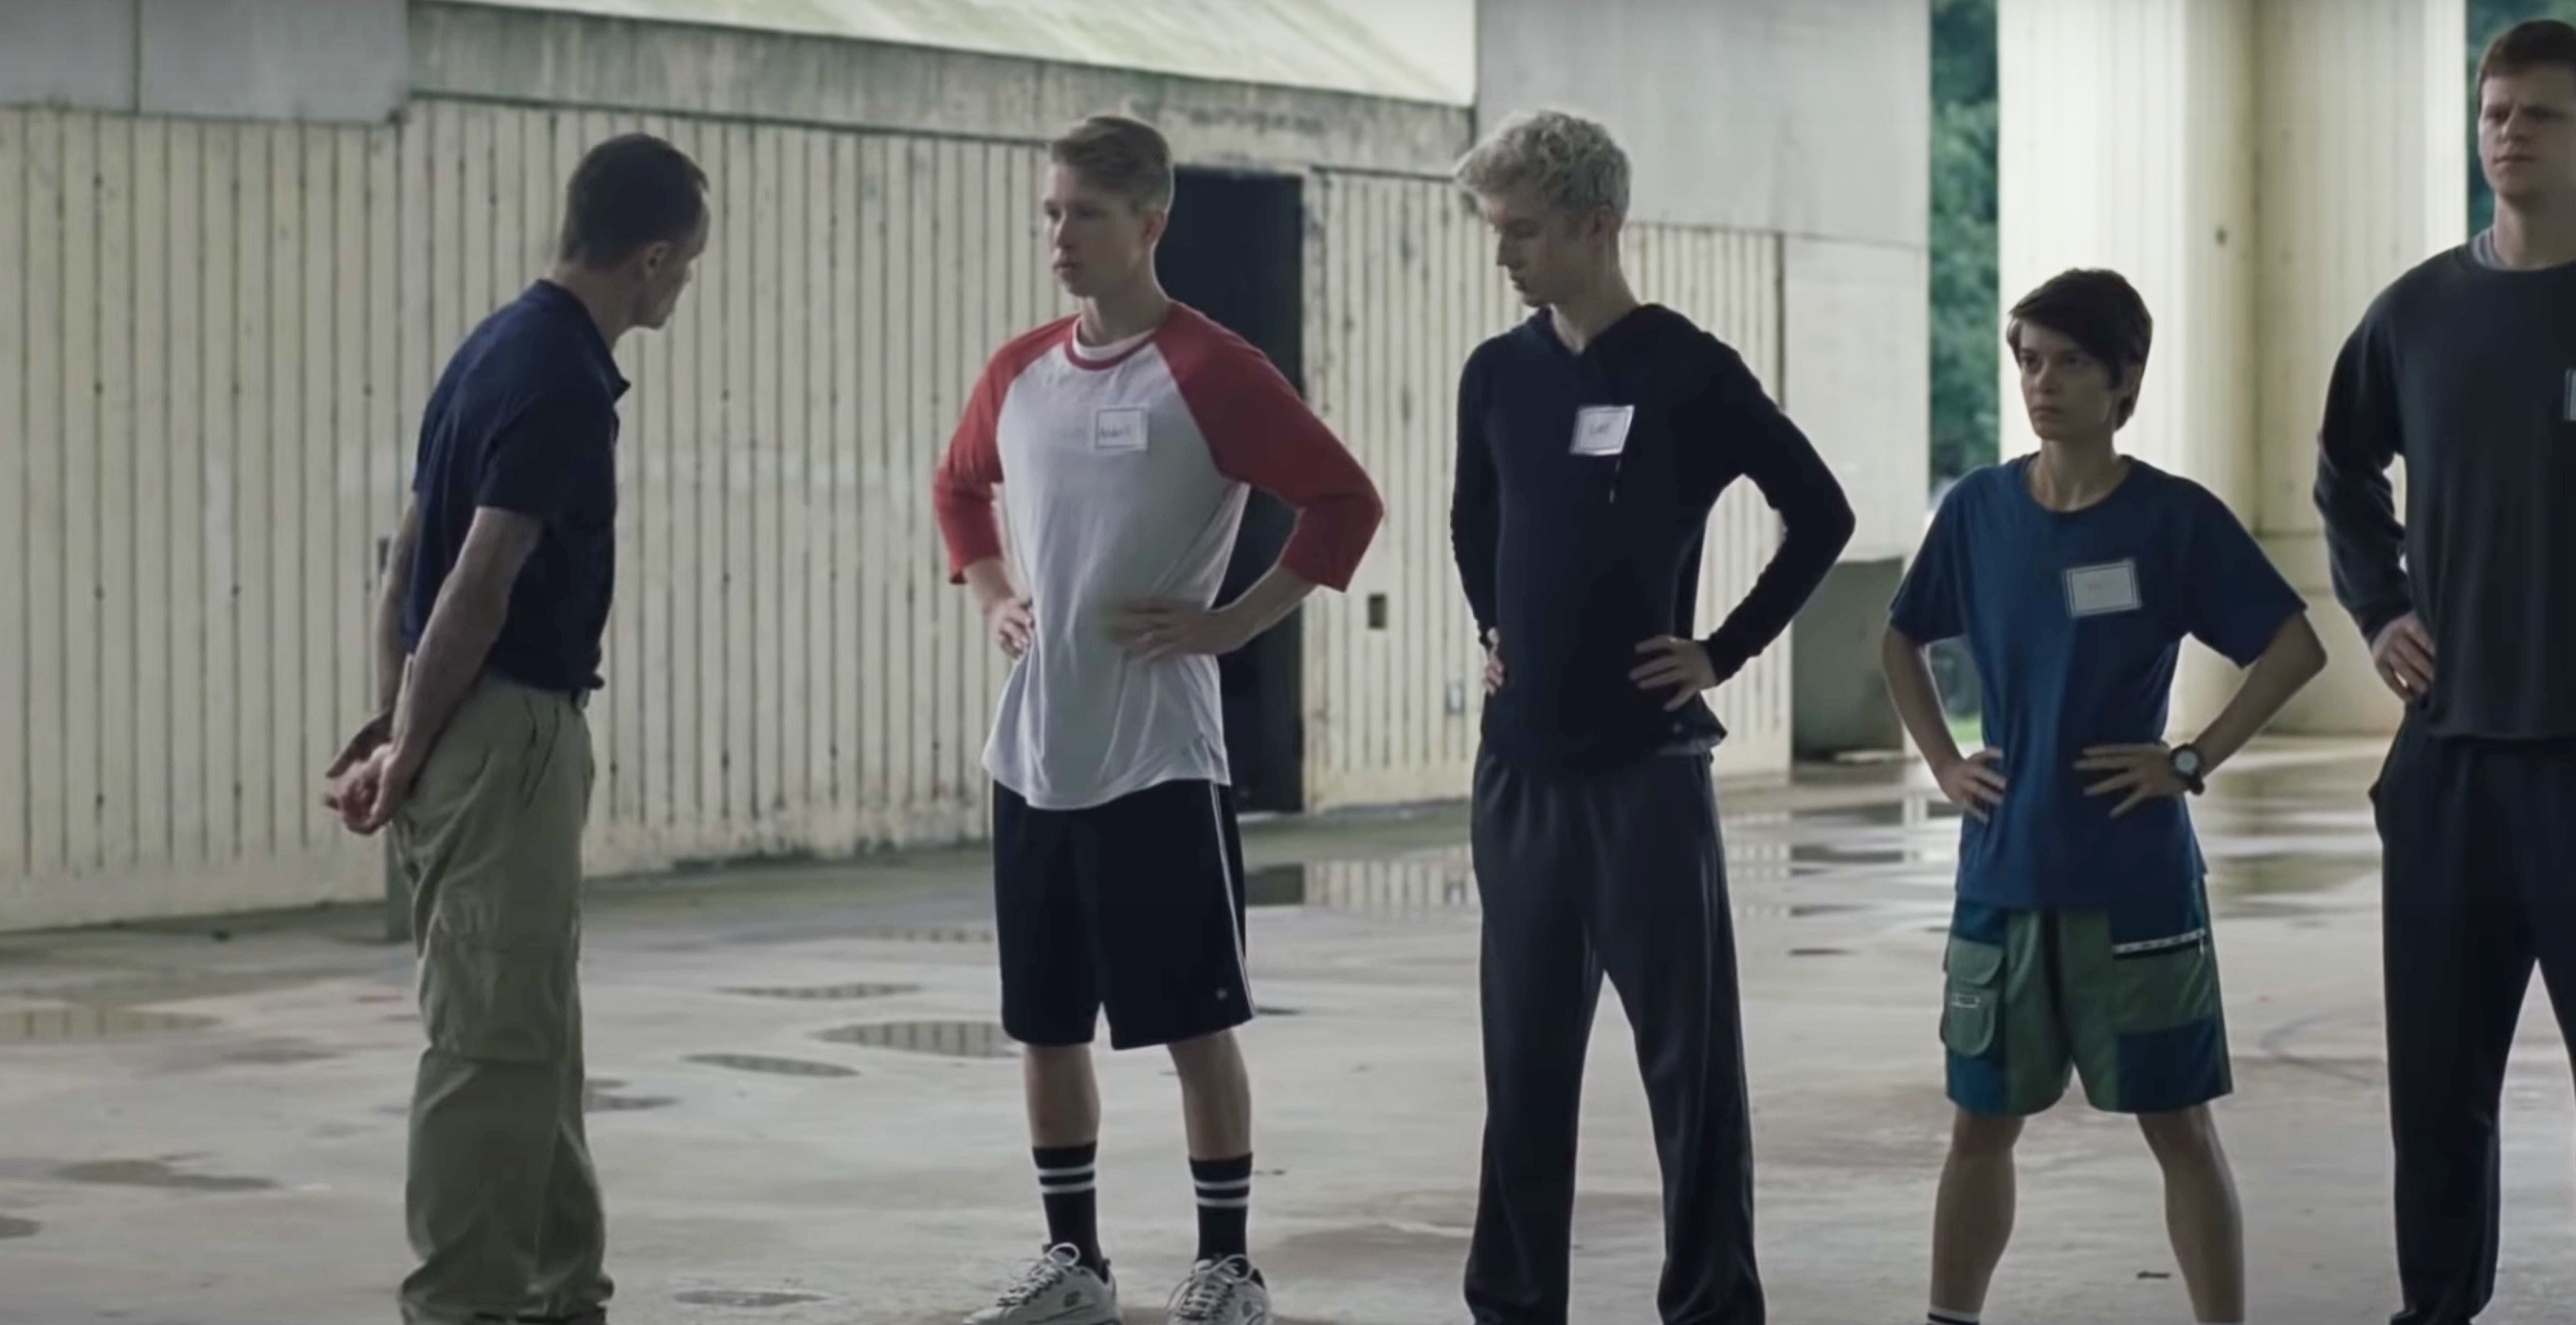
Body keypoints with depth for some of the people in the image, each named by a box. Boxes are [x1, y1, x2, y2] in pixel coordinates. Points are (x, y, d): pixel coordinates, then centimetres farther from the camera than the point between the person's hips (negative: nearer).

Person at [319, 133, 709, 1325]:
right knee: (494, 1038, -5)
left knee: (532, 1035, 13)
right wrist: (409, 754, -14)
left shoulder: (509, 346, 13)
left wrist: (395, 724, 14)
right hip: (502, 732, -10)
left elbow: (413, 553, 15)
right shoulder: (562, 381, -18)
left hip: (491, 730, 10)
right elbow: (477, 584, -20)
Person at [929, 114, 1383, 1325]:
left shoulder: (1209, 372, -10)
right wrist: (994, 598, 13)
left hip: (1158, 759, -6)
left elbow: (1344, 501, -11)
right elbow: (959, 488, 28)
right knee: (1045, 1025, 11)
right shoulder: (1018, 374, 9)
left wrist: (1232, 623, -12)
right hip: (1033, 758, 6)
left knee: (1196, 1023, 1)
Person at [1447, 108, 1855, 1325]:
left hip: (1647, 760, -5)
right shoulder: (1496, 376, 6)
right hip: (1520, 763, 5)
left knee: (1689, 1050, 0)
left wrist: (1724, 652, -5)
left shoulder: (1689, 373, -8)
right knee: (1523, 1050, 10)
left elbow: (1820, 516, -3)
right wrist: (1496, 631, 13)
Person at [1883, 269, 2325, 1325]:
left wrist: (2193, 761, -10)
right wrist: (1943, 763, 6)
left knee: (2177, 1123, 2)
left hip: (2137, 883, -3)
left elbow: (2296, 647, -6)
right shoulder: (1977, 511, 3)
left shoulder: (2174, 518, -7)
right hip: (2002, 878, 3)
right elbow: (1902, 642, 18)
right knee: (1982, 1121, 10)